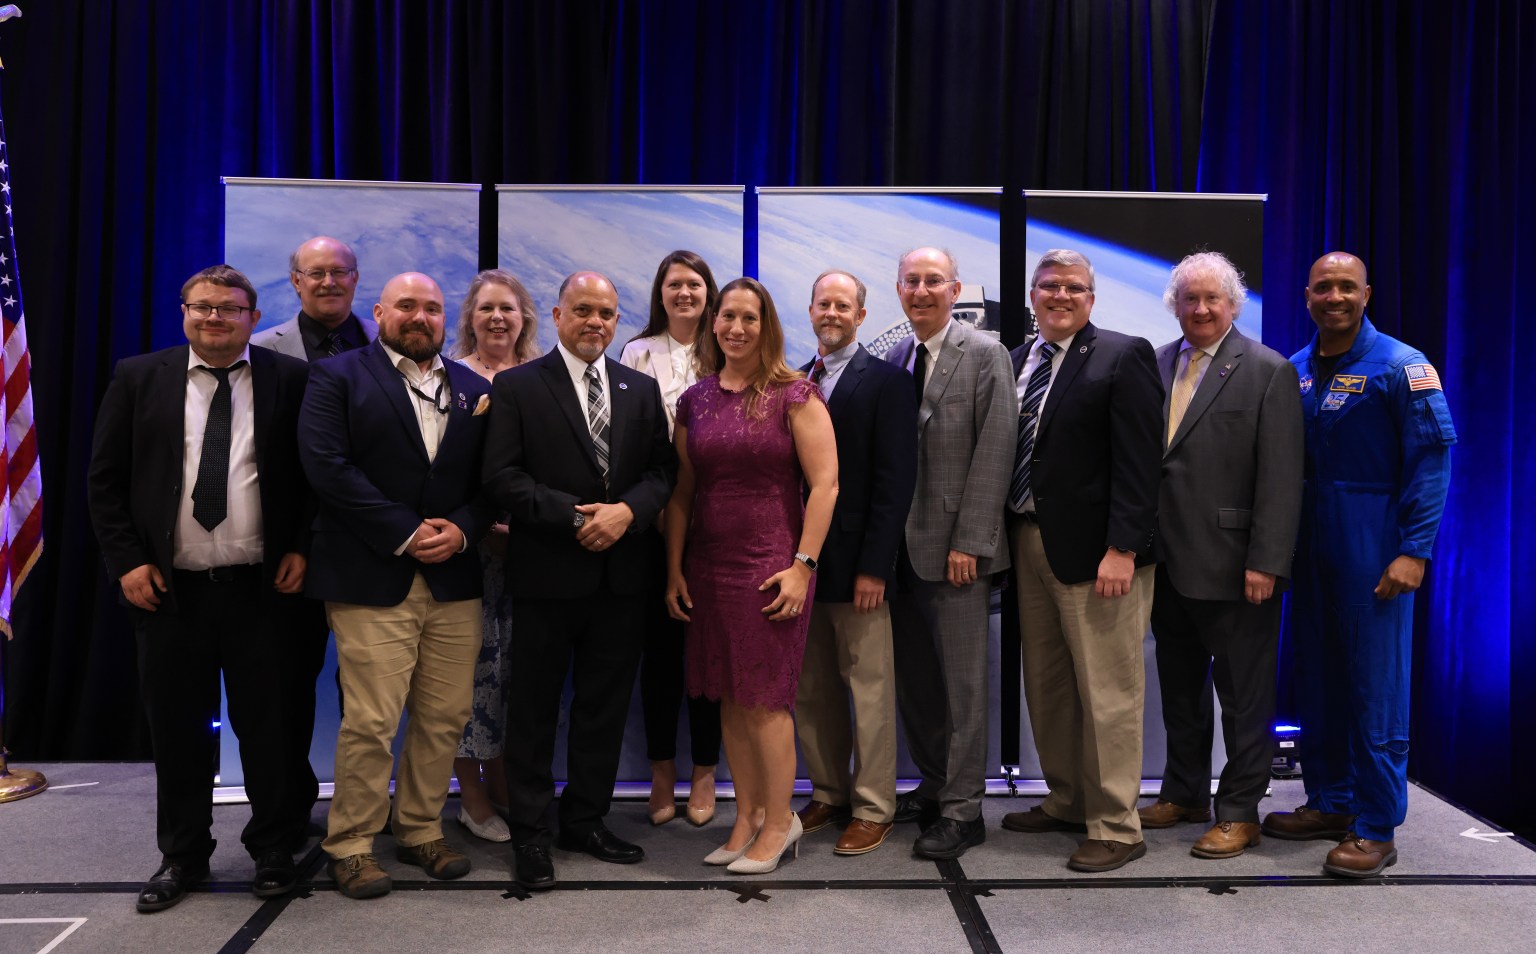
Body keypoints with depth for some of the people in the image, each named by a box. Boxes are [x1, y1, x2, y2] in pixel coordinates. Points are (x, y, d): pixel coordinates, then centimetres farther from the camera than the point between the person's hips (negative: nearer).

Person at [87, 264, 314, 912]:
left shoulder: (288, 380, 1)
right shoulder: (138, 378, 4)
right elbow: (105, 479, 5)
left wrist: (301, 548, -4)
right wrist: (127, 561, -3)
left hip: (262, 589, -1)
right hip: (168, 589, 2)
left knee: (267, 726, 7)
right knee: (178, 729, 12)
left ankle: (272, 851, 24)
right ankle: (181, 857, 28)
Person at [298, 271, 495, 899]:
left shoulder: (474, 389, 16)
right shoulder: (337, 376, 4)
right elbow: (327, 466, -9)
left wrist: (462, 529, -8)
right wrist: (406, 533, -12)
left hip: (453, 581, 4)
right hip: (373, 581, -4)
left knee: (443, 719, 8)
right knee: (370, 723, -3)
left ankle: (421, 831, 25)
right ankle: (351, 845, 14)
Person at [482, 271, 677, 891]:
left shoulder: (641, 390, 11)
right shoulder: (517, 386, -1)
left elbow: (663, 469, 6)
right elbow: (502, 476, -9)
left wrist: (627, 511, -13)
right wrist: (574, 517, -16)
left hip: (620, 575, 4)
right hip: (548, 574, -3)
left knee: (605, 704, 12)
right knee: (534, 706, 6)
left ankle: (585, 819, 27)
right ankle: (529, 833, 18)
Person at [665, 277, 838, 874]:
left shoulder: (794, 396, -5)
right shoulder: (694, 401, 9)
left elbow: (825, 483, -9)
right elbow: (681, 490, 12)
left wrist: (802, 564, -13)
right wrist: (674, 569, 8)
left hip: (769, 566, -5)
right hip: (707, 569, 5)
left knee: (765, 700, 0)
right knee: (729, 699, 11)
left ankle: (779, 824, 16)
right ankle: (747, 817, 24)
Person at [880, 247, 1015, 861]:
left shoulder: (985, 354, -5)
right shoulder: (892, 358, 12)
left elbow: (994, 453, -10)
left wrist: (968, 541, -15)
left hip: (956, 544, -6)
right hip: (902, 544, 6)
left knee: (962, 680, 1)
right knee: (912, 677, 13)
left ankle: (963, 809, 11)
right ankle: (934, 786, 28)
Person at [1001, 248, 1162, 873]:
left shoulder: (1123, 356, -6)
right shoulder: (1016, 362, 13)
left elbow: (1138, 462, -13)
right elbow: (1008, 453, 10)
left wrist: (1122, 548, -19)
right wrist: (1008, 537, 3)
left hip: (1094, 549, -7)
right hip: (1029, 542, 7)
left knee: (1107, 694, 0)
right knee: (1045, 687, 15)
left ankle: (1115, 828, 12)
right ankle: (1067, 802, 31)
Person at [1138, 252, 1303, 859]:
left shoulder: (1267, 371, -6)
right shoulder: (1155, 365, 9)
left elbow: (1281, 477, -11)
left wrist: (1266, 562, -16)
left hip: (1232, 565, -5)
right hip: (1167, 561, 6)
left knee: (1244, 692, 6)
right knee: (1179, 688, 17)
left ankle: (1240, 810, 19)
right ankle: (1185, 792, 32)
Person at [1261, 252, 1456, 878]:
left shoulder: (1399, 366, -7)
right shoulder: (1294, 370, 10)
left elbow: (1432, 457, -11)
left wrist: (1414, 550, -17)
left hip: (1372, 551, -6)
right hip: (1308, 545, 6)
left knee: (1375, 684, -2)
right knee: (1316, 677, 12)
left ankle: (1376, 828, 7)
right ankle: (1328, 802, 26)